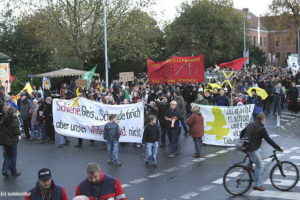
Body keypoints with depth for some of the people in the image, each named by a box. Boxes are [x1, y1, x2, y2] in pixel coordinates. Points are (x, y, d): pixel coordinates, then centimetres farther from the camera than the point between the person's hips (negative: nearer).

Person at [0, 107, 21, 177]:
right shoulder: (14, 121, -17)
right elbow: (16, 131, -19)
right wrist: (19, 135, -1)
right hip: (12, 141, -4)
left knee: (6, 156, 16)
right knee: (13, 157, 10)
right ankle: (14, 172, 18)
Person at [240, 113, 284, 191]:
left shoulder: (250, 124, 10)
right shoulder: (261, 128, -14)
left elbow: (242, 132, 22)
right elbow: (269, 140, -16)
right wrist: (279, 148, -11)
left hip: (245, 146, 8)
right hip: (252, 149, -8)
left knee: (259, 152, 33)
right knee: (259, 166, 0)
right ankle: (257, 185, 2)